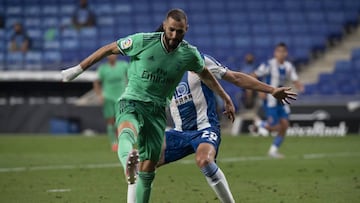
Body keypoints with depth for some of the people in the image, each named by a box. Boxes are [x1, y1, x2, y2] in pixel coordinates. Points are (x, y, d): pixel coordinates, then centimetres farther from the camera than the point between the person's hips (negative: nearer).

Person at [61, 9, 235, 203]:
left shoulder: (189, 54, 0)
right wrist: (78, 69, 3)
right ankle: (130, 168, -73)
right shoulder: (143, 41, -11)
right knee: (128, 132, -41)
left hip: (157, 111, 5)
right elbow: (109, 49, -1)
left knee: (147, 171, 2)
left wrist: (226, 99, 27)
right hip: (131, 103, -5)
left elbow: (205, 74, 20)